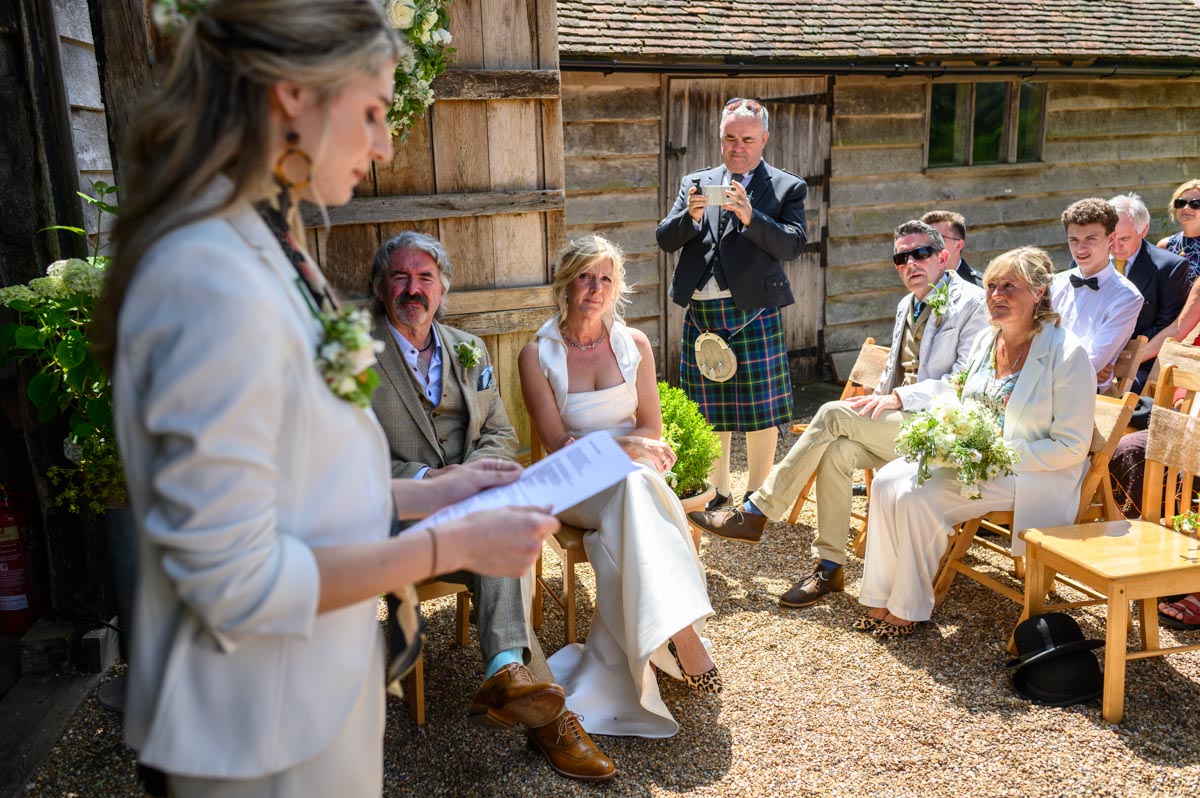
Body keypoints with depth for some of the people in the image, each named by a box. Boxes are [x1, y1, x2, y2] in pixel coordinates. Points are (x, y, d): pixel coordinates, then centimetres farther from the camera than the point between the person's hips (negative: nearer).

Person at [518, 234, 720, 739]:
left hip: (634, 477, 2)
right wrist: (621, 445, -20)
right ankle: (681, 631, -39)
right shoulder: (538, 355, 0)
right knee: (635, 484, -35)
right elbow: (557, 443, -5)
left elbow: (652, 430, 6)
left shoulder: (634, 344, 7)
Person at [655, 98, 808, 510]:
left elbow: (792, 245, -8)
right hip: (700, 312, 3)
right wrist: (690, 217, -13)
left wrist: (751, 217, -22)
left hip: (753, 311, -3)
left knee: (761, 409, 0)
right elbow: (665, 239, 7)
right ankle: (718, 488, 28)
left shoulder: (787, 188, 5)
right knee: (708, 410, 11)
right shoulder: (695, 182, 15)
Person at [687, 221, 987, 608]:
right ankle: (828, 568, -14)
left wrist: (899, 398, -21)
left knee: (834, 414, -24)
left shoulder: (971, 303, -5)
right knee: (837, 450, -24)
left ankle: (755, 513, -18)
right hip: (897, 421, 7)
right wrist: (876, 401, 5)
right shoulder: (907, 306, 20)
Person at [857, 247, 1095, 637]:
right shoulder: (986, 341, 7)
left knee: (917, 497, -25)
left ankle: (908, 609, -5)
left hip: (1031, 474, -7)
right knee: (887, 481, -13)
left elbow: (1072, 447, -15)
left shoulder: (1066, 354, -15)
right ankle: (881, 599, -5)